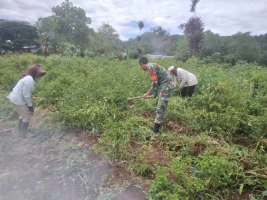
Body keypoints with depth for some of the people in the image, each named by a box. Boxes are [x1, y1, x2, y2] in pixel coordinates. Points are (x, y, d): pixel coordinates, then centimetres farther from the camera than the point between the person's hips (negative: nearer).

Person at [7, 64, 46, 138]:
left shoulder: (27, 78, 10)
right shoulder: (30, 80, -22)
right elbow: (26, 94, -22)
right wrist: (30, 105, -14)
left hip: (14, 98, 10)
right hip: (17, 100, -10)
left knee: (23, 114, 24)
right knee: (28, 115, 2)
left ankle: (21, 130, 38)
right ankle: (24, 133, 14)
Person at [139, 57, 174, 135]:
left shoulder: (150, 67, -13)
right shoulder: (152, 66, 18)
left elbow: (155, 83, -16)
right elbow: (156, 83, 24)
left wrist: (155, 94, -1)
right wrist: (147, 93, 31)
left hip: (166, 86, -10)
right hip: (165, 85, 10)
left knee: (160, 108, -12)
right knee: (159, 105, 21)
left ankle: (155, 131, -12)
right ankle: (159, 123, 37)